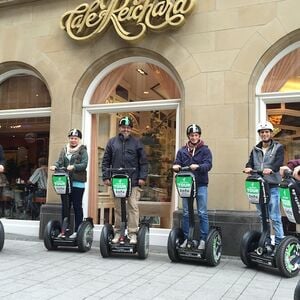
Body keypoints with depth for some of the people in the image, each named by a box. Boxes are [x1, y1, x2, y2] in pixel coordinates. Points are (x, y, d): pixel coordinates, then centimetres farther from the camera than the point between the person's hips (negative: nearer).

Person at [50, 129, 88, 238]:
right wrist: (55, 166, -14)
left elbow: (84, 164, -9)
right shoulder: (64, 150, 16)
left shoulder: (82, 150, 2)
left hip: (77, 182, -4)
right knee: (65, 206, 8)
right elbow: (59, 161, 8)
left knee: (77, 206, 1)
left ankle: (77, 231, 8)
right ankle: (64, 230, 17)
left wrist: (74, 167, -26)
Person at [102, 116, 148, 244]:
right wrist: (106, 177, 2)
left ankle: (133, 233, 4)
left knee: (133, 207, -3)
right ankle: (118, 232, 19)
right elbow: (106, 161, 10)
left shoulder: (137, 142, 6)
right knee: (118, 208, 9)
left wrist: (142, 177, -5)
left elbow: (143, 162, 4)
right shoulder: (112, 142, 10)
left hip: (133, 182, -2)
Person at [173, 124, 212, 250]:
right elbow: (177, 164, 9)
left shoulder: (205, 150, 3)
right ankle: (186, 238, 16)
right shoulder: (182, 151, 13)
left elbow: (208, 165, -9)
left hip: (201, 185, -3)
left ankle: (203, 239, 5)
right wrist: (176, 167, -15)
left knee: (202, 213, -1)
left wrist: (198, 167, -29)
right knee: (186, 213, 7)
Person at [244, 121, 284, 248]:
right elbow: (250, 162, 5)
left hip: (272, 186, -4)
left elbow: (279, 162, -10)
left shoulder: (278, 148, 5)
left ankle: (279, 242, 3)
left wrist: (271, 169, -31)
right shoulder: (255, 149, 17)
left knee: (275, 217, -5)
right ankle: (265, 242, 20)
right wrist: (248, 167, -19)